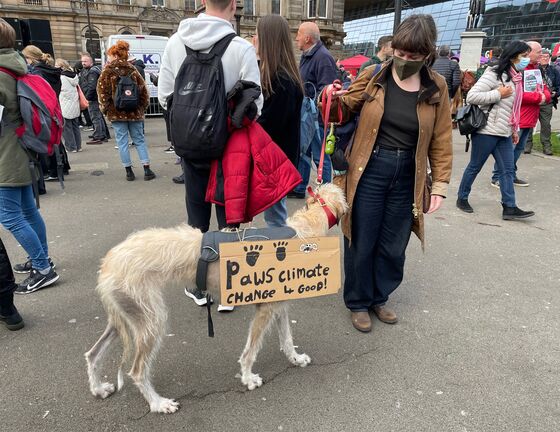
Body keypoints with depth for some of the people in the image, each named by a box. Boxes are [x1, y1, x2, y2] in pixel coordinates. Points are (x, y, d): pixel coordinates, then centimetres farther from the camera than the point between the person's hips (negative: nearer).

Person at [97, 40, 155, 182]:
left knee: (122, 141, 4)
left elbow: (102, 90, -8)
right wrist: (142, 106, 13)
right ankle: (147, 170, 3)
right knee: (139, 139, 9)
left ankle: (129, 171, 6)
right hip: (134, 111, 3)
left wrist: (104, 107, 1)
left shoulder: (108, 71, -3)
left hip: (117, 112, -3)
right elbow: (143, 89, 7)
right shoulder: (132, 69, 8)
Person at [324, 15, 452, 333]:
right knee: (362, 242, 6)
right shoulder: (373, 76, -3)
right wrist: (334, 99, -17)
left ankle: (380, 297, 36)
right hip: (369, 171, -2)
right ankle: (358, 301, 28)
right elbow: (346, 111, 6)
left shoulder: (436, 88, 1)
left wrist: (441, 184, -1)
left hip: (407, 177, 2)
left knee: (393, 245, 13)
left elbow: (441, 140, 4)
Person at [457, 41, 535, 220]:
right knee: (474, 167, 4)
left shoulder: (516, 78, 14)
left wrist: (515, 130, 20)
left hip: (504, 134, 8)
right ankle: (462, 198, 21)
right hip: (487, 131, -8)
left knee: (507, 170, 4)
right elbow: (471, 96, -21)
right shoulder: (494, 74, -12)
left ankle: (509, 207, 8)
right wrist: (498, 94, -18)